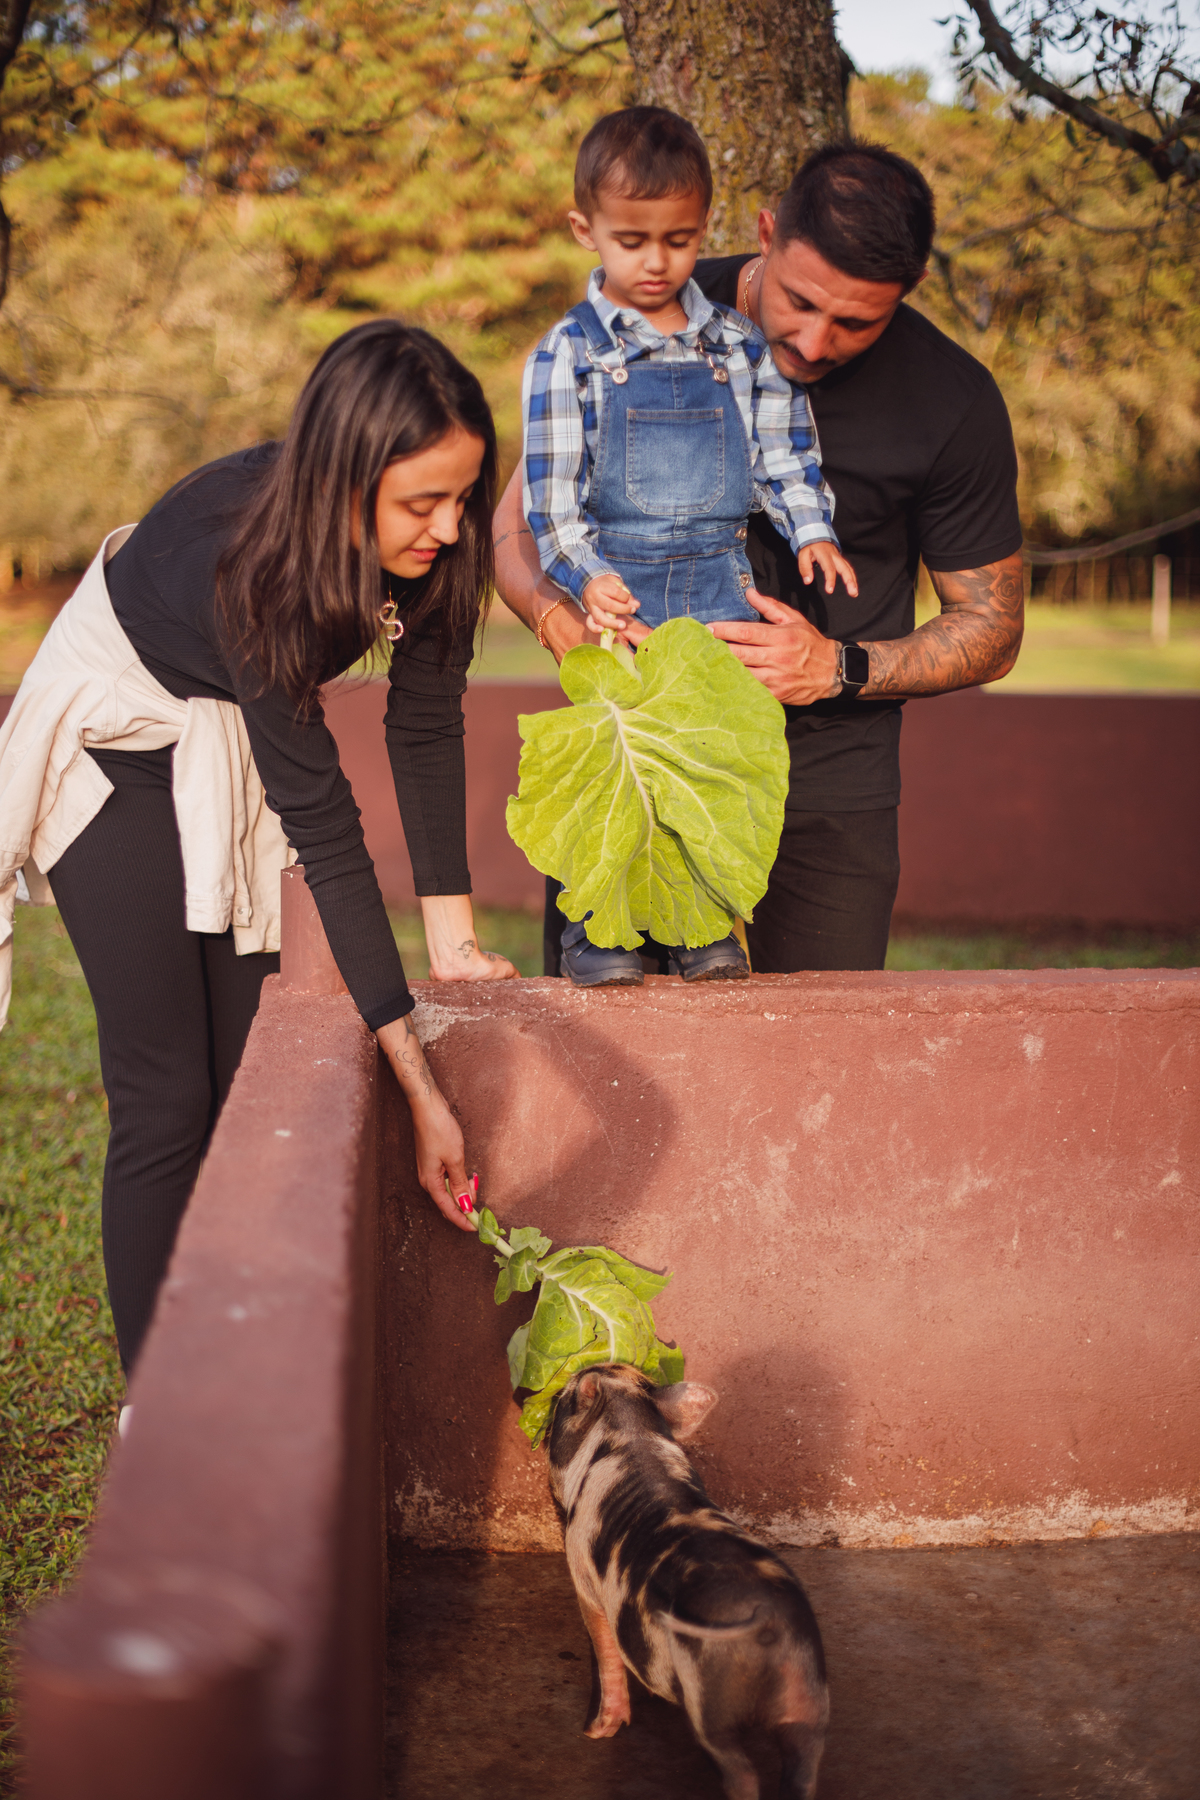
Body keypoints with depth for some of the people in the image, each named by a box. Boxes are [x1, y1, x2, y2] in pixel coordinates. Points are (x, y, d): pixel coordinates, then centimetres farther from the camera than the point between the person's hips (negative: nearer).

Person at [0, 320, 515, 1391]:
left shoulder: (435, 540, -23)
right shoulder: (248, 564, -39)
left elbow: (425, 722, -10)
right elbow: (324, 831, -38)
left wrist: (453, 935, -11)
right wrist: (421, 1090, -36)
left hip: (232, 743, 6)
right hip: (115, 731, -6)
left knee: (248, 1076, 4)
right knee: (165, 1095, -10)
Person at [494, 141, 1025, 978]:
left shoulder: (953, 401, -7)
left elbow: (991, 629, 2)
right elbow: (521, 514, 2)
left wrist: (839, 669, -16)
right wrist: (556, 612, -21)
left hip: (827, 781, 0)